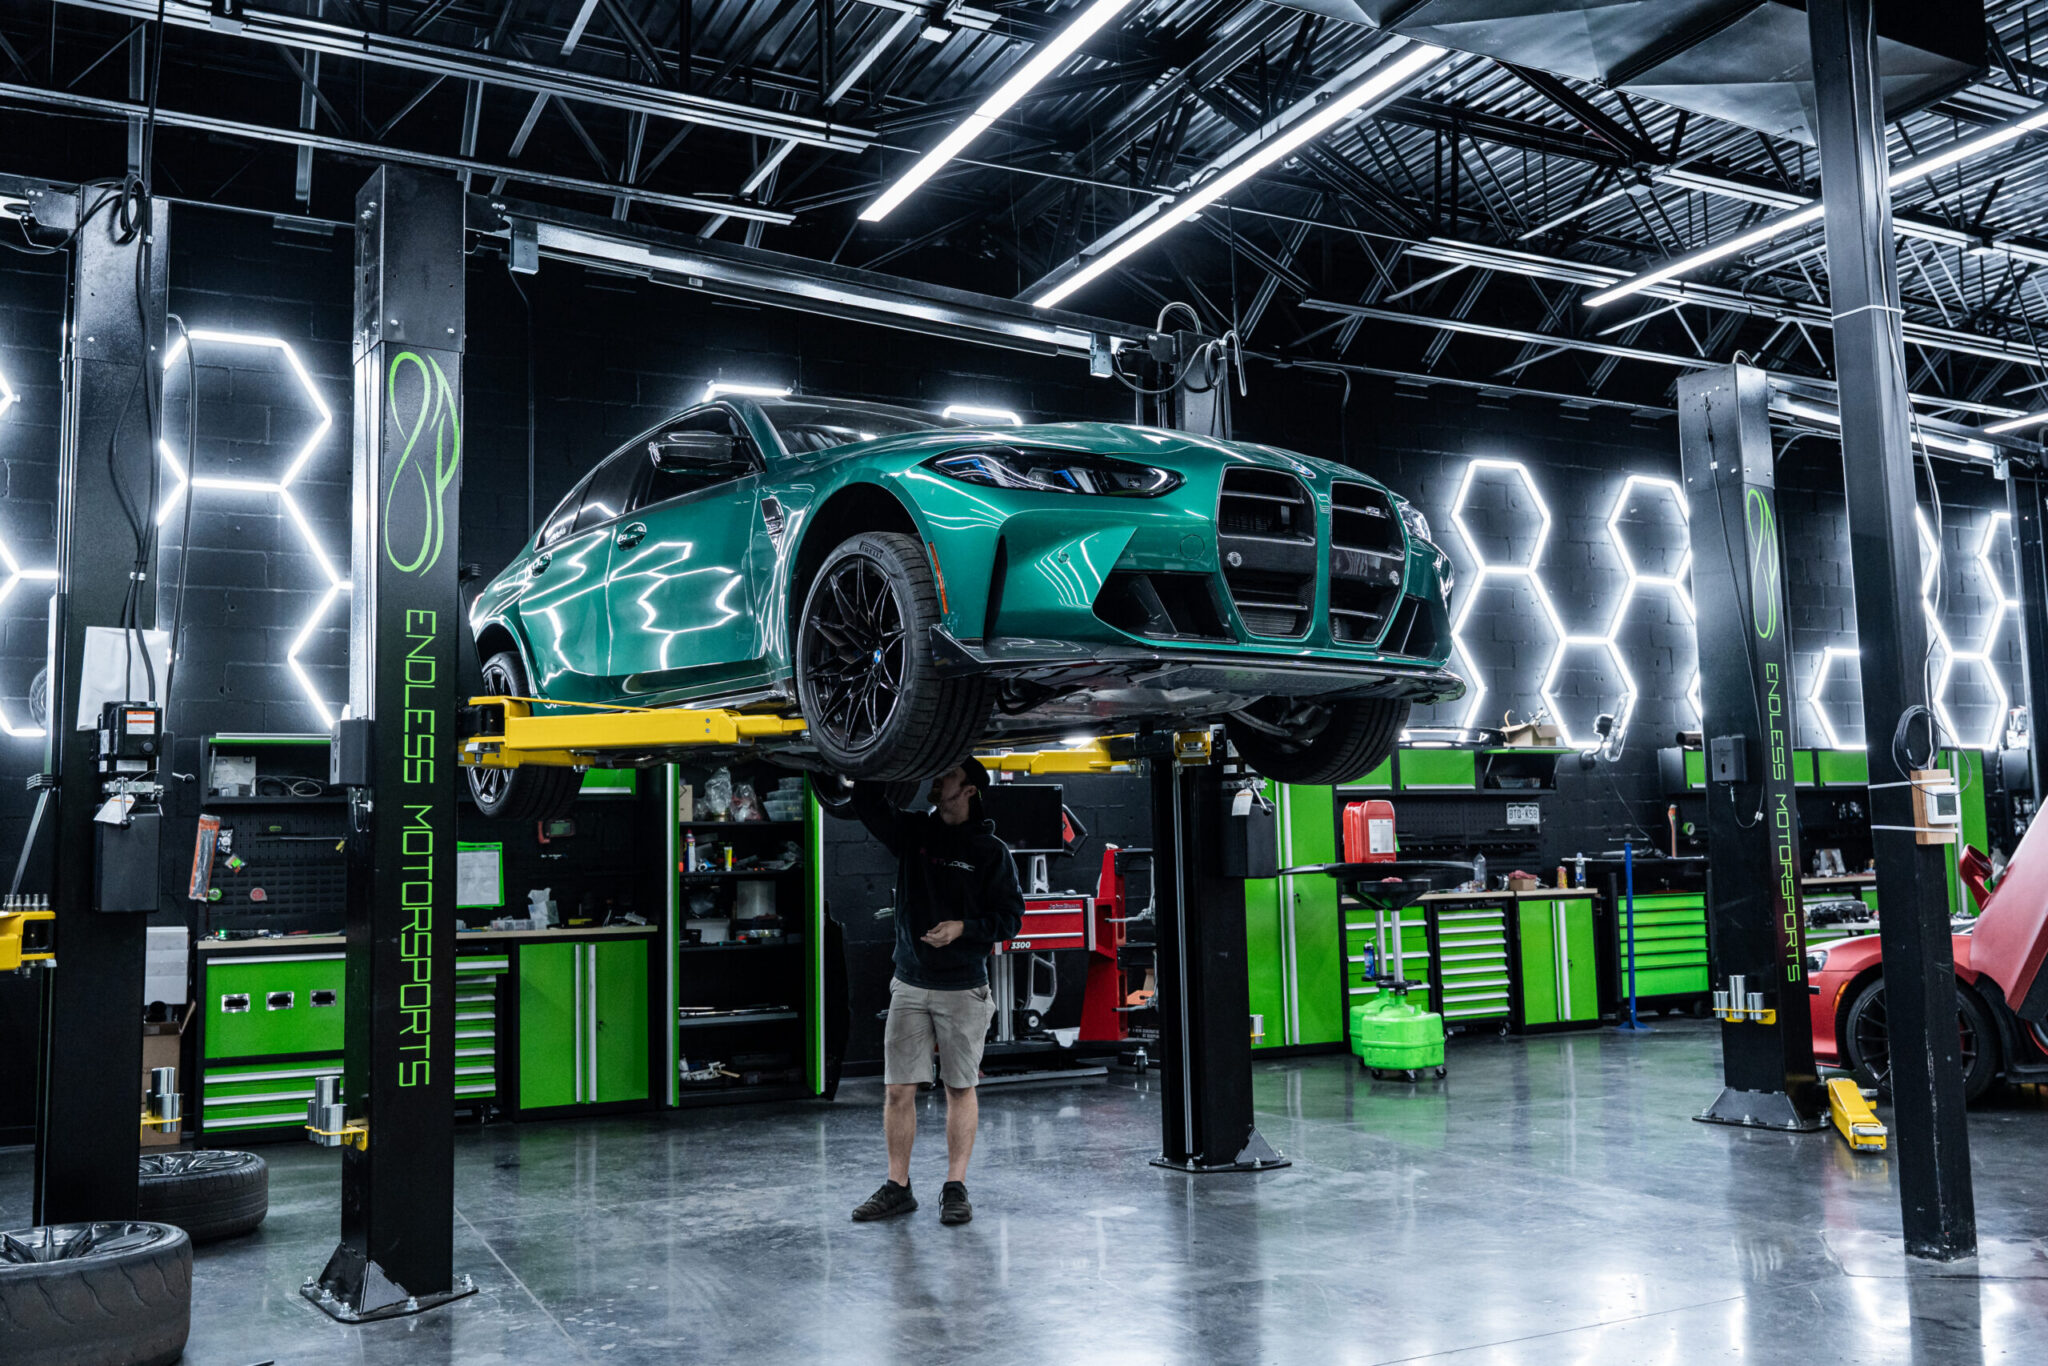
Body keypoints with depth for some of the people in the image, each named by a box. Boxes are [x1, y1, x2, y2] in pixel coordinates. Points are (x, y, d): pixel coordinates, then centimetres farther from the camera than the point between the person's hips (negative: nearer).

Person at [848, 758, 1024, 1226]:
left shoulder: (991, 852, -3)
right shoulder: (912, 832, 7)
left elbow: (1010, 917, -3)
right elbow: (868, 804, 1)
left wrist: (962, 928, -17)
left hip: (964, 987, -3)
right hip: (909, 984, 3)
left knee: (960, 1088, 5)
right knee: (898, 1088, 2)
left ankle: (955, 1187, 13)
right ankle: (897, 1187, 12)